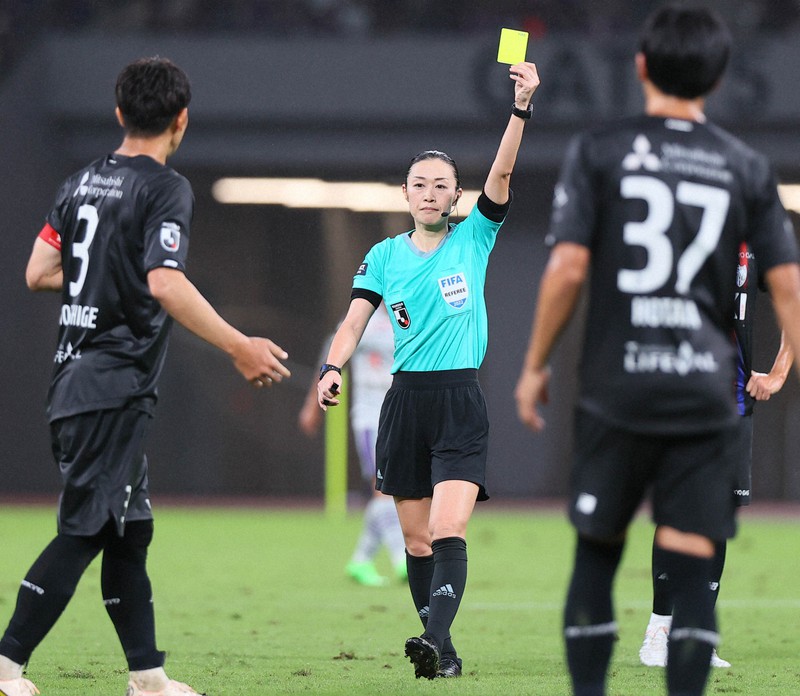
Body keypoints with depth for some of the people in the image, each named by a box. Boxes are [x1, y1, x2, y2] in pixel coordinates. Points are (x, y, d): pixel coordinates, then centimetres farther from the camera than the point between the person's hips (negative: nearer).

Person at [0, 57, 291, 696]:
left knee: (128, 532, 13)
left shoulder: (83, 182, 12)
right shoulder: (166, 188, -10)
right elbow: (164, 284, -23)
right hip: (117, 386, -8)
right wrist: (239, 346, -20)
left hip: (73, 377, 8)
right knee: (82, 533, -8)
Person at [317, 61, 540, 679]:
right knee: (416, 540, 6)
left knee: (448, 531, -18)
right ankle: (442, 650, 14)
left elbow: (502, 173, -8)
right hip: (406, 401, 3)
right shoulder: (385, 256, 9)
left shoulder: (473, 239, 3)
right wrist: (333, 368, -13)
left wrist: (522, 107, -20)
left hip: (460, 402, -3)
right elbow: (355, 320, 6)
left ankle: (434, 638, -31)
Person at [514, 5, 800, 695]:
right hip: (706, 393, 1)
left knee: (596, 555, 11)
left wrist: (535, 366, 4)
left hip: (616, 386, -1)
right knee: (691, 569, -1)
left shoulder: (598, 151, 0)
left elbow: (567, 268, -6)